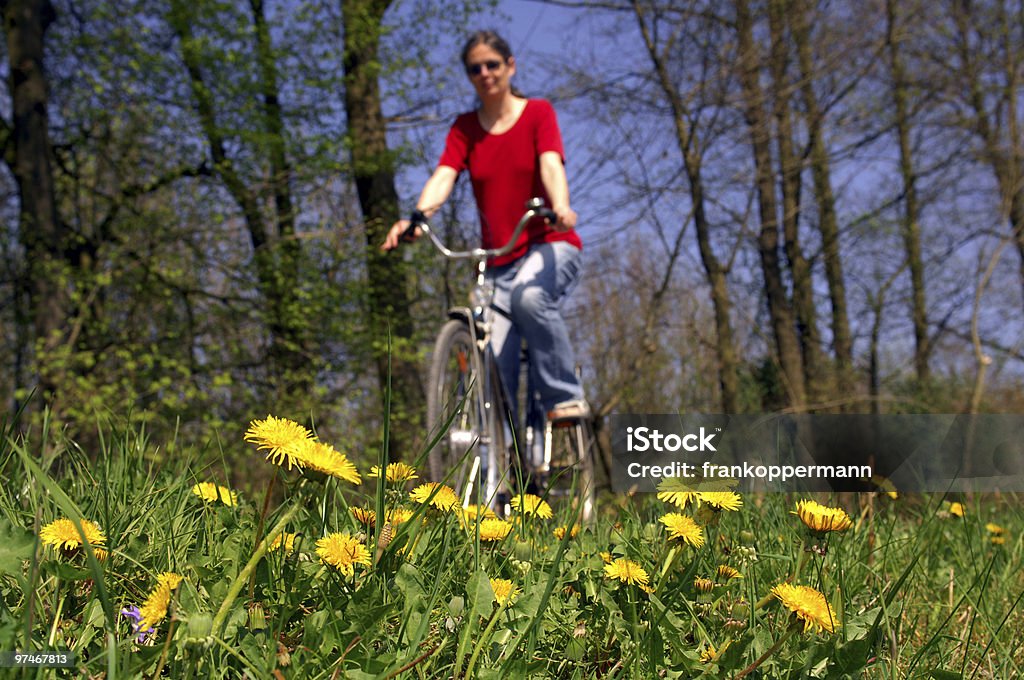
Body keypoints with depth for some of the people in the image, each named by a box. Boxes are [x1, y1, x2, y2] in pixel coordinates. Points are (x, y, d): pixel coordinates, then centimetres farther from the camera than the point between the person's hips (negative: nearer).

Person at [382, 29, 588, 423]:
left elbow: (551, 164, -17)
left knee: (530, 295, -36)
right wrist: (416, 217, -32)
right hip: (499, 261, 3)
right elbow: (444, 176, -10)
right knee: (493, 362, -10)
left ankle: (565, 396, -20)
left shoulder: (538, 112, 2)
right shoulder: (464, 129, 8)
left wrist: (560, 207, -39)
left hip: (550, 245, -3)